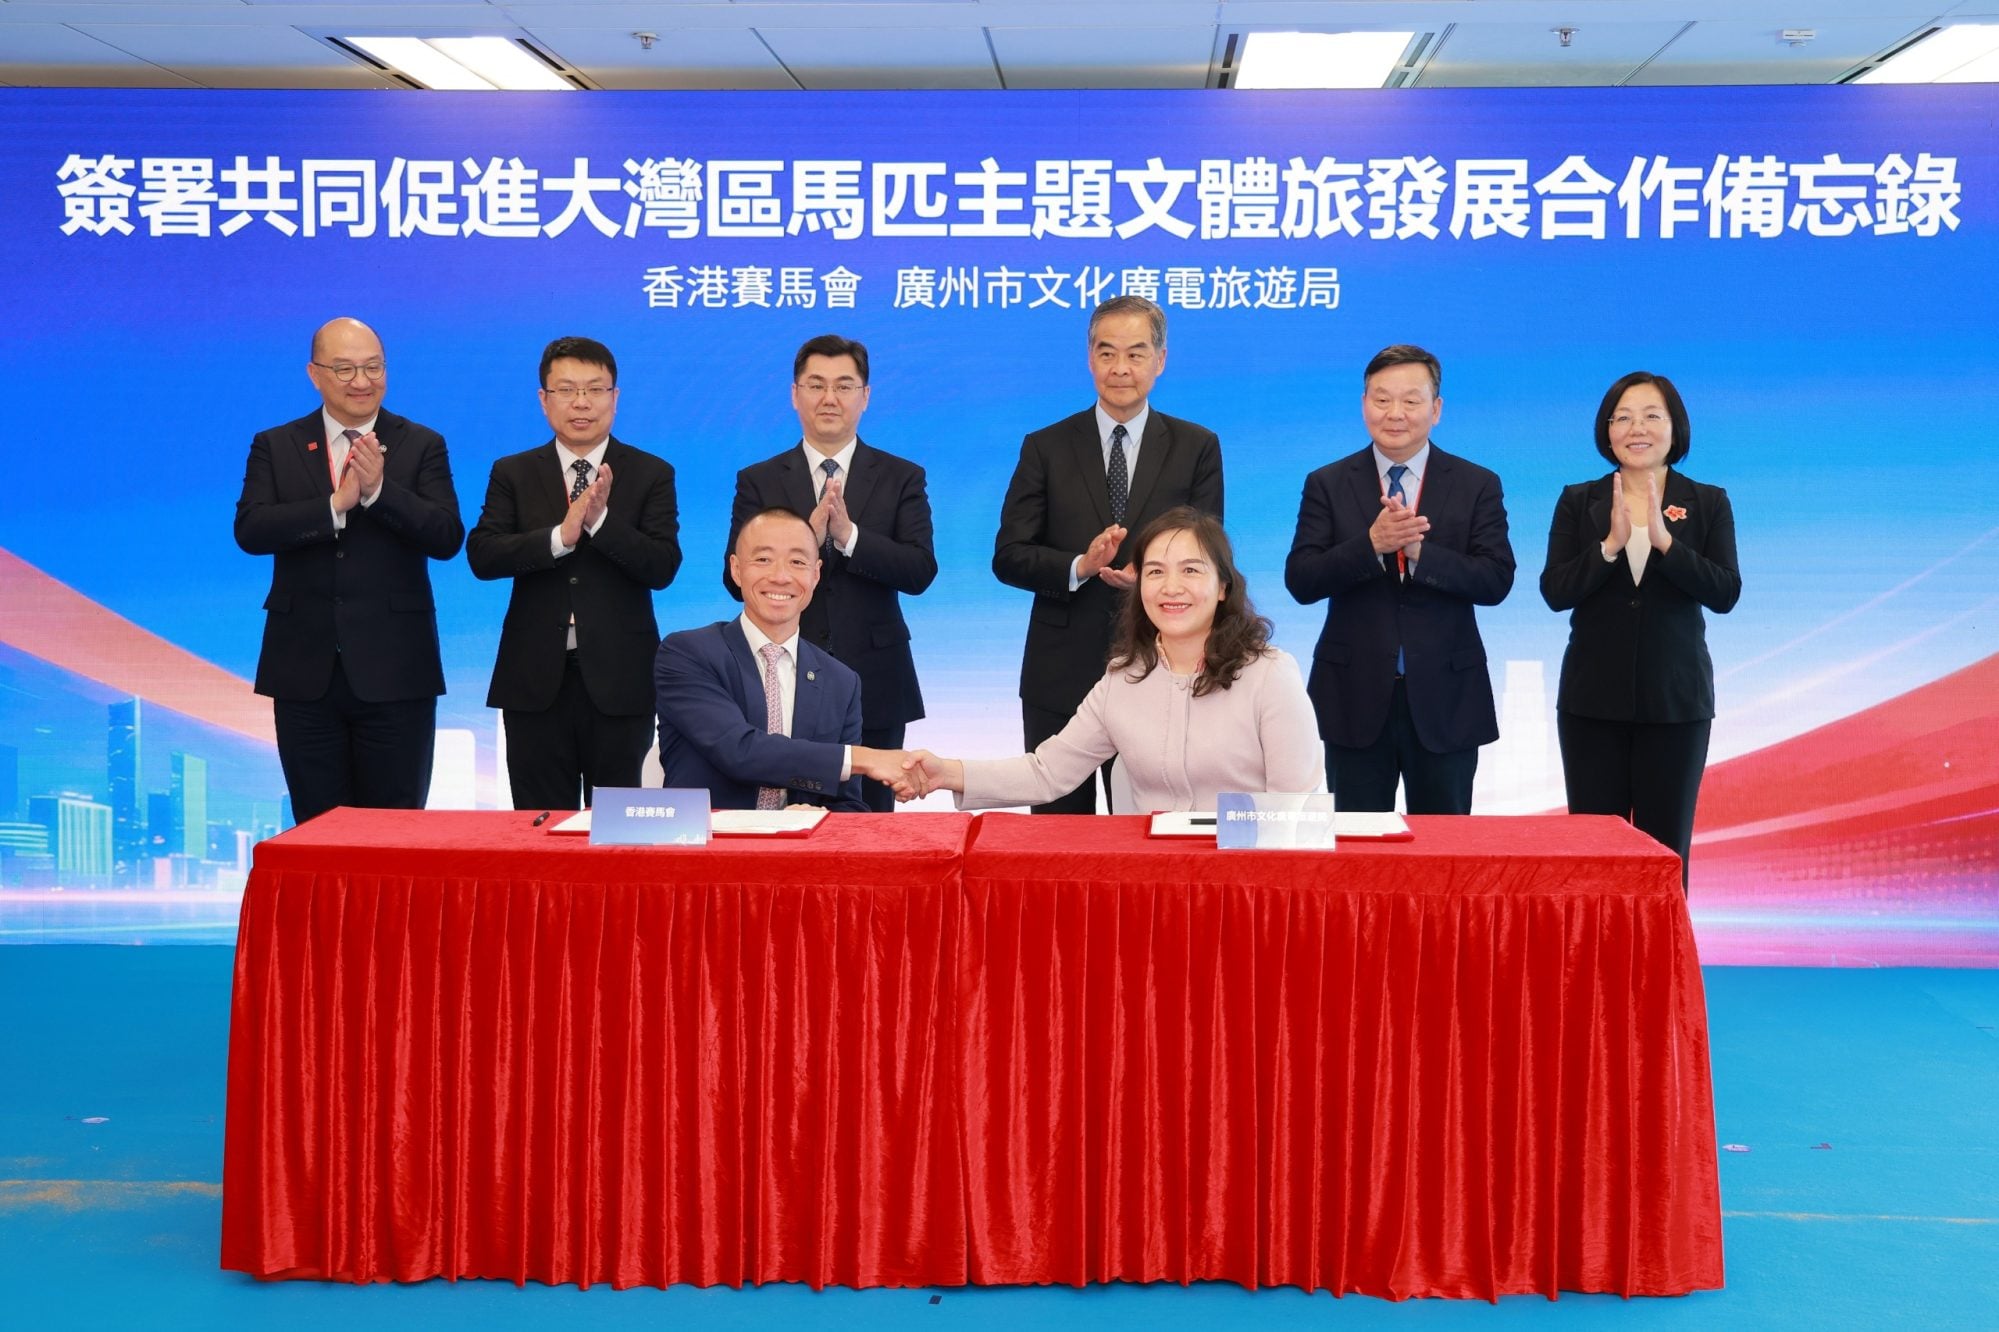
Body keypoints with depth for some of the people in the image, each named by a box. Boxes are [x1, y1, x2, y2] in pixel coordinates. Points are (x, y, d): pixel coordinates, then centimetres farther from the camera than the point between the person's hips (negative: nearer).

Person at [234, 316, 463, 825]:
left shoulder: (422, 446, 3)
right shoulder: (275, 447, 7)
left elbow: (447, 538, -9)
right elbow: (250, 530, -8)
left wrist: (378, 490, -22)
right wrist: (336, 505, -19)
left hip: (393, 671, -1)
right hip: (306, 671, 2)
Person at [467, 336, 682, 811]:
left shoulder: (651, 474, 3)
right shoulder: (512, 473, 7)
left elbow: (663, 568, -8)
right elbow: (482, 555, -6)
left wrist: (600, 520, -22)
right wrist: (560, 536, -20)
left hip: (618, 679, -1)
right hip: (536, 678, 1)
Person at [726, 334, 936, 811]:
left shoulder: (901, 478, 6)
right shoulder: (758, 481, 6)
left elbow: (921, 571, -6)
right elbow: (737, 580, -4)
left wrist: (848, 535, -20)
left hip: (875, 684, 0)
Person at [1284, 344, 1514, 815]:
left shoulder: (1478, 485, 3)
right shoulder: (1327, 485, 3)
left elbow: (1497, 582, -7)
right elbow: (1300, 582, -7)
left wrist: (1419, 550, -22)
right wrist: (1372, 543, -22)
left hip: (1445, 699, 0)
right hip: (1356, 696, 0)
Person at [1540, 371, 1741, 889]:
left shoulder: (1709, 504, 3)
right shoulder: (1578, 502, 4)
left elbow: (1726, 593, -8)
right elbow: (1555, 592, -5)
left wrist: (1664, 540, -21)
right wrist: (1611, 544, -20)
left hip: (1676, 699, 0)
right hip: (1593, 698, 1)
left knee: (1667, 846, 3)